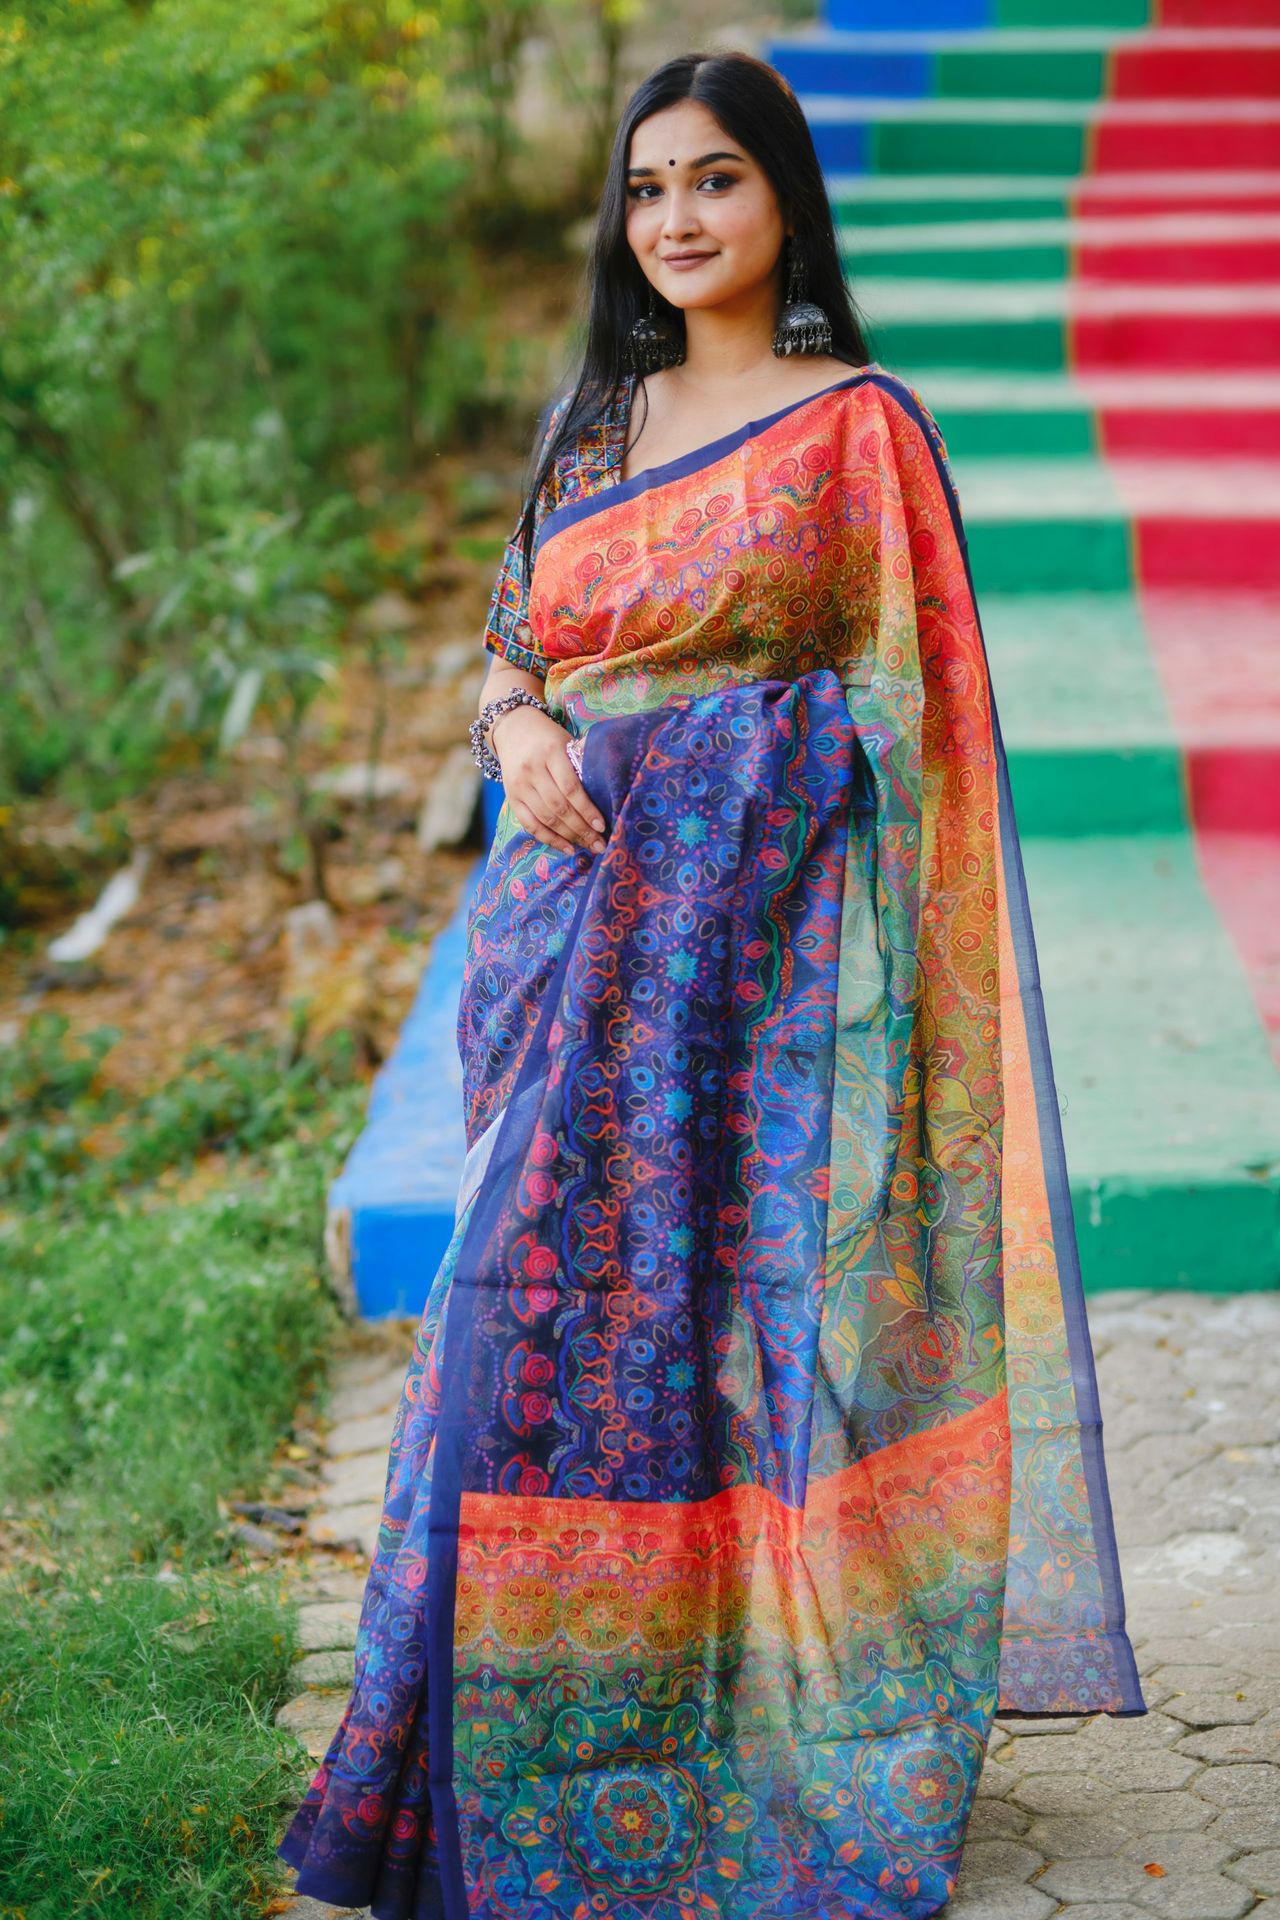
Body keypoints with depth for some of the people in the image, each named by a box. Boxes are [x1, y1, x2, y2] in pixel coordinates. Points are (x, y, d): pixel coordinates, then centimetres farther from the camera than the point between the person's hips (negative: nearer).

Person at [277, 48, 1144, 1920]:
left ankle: (757, 1736, 12)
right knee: (553, 1301, 5)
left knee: (733, 1303, -3)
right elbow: (513, 634, 20)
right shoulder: (595, 419, 15)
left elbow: (902, 707, -5)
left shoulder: (856, 426, -2)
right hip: (581, 908, 5)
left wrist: (863, 973, -13)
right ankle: (555, 1735, 20)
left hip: (754, 924, -5)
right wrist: (517, 727, -5)